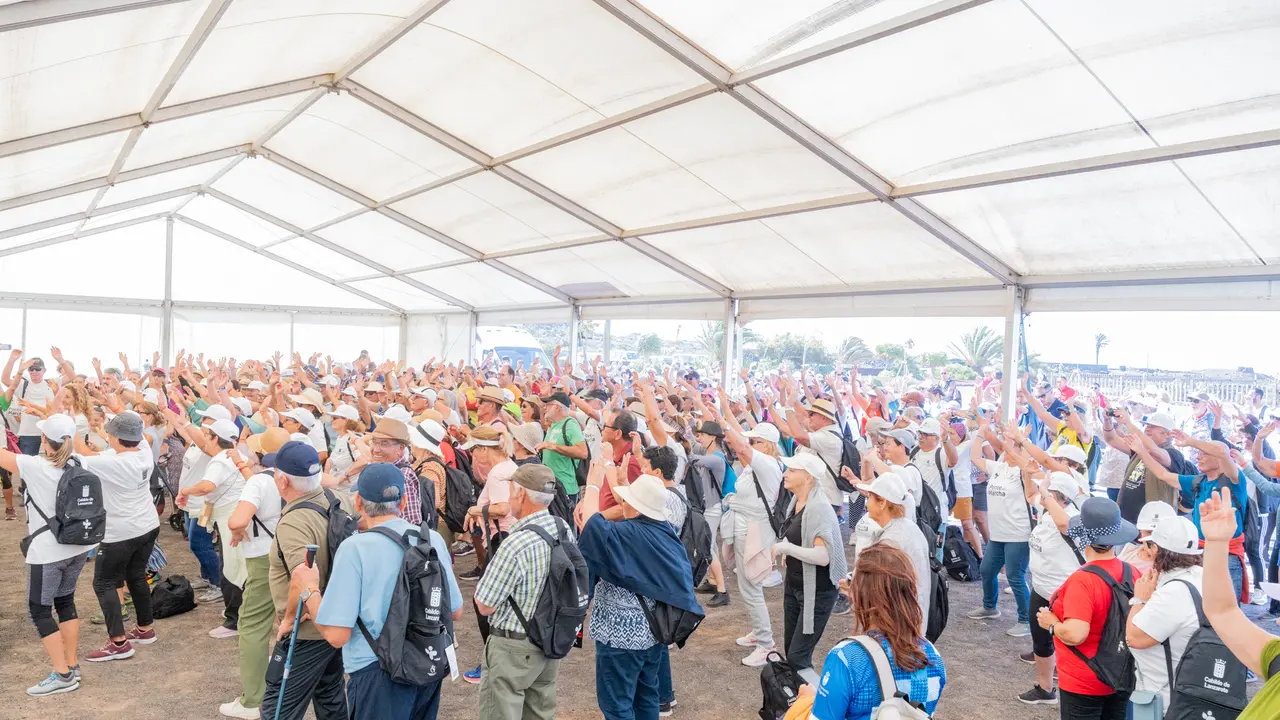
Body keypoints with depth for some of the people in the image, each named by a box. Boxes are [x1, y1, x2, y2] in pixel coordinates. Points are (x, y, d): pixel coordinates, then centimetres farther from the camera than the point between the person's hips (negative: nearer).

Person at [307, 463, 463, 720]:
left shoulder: (355, 548, -17)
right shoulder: (434, 539, -3)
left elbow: (336, 635, -17)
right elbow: (455, 611, 7)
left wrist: (308, 590, -2)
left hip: (379, 674, -5)